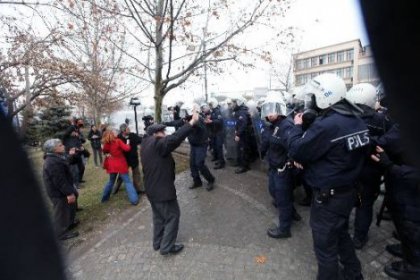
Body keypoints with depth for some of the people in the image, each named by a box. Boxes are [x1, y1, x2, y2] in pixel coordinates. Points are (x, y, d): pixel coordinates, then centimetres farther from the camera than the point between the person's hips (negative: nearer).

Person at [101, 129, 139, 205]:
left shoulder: (106, 144, -2)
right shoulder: (118, 141, -16)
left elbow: (104, 151, 15)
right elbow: (127, 148, -20)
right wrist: (128, 144, -2)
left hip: (112, 165, 5)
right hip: (120, 165, -5)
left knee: (111, 181, 26)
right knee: (128, 182, 1)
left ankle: (105, 197, 33)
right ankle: (134, 200, -1)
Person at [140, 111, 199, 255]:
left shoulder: (146, 144, 8)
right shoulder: (157, 144, -23)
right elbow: (175, 138, -32)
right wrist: (192, 122, -30)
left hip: (152, 188, 10)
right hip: (162, 189, -10)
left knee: (159, 216, 23)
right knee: (173, 216, 7)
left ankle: (158, 243, 37)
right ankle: (167, 246, 16)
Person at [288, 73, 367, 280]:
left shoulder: (327, 125, -29)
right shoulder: (356, 120, 1)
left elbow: (296, 151, -20)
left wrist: (297, 126, -5)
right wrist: (306, 157, -1)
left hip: (329, 197, -9)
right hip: (348, 191, 10)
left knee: (325, 245, 11)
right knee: (341, 234, 30)